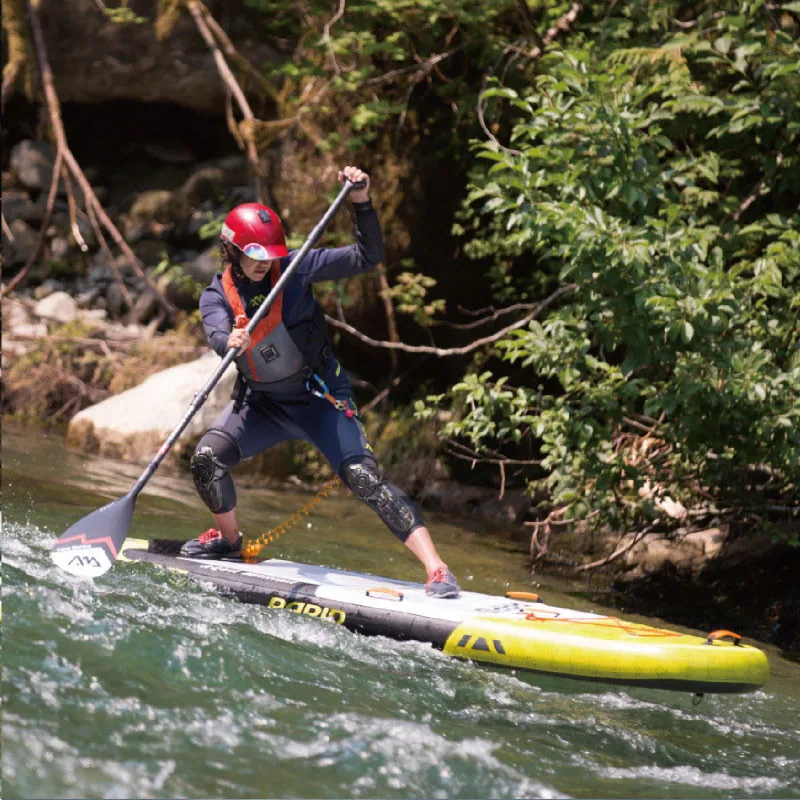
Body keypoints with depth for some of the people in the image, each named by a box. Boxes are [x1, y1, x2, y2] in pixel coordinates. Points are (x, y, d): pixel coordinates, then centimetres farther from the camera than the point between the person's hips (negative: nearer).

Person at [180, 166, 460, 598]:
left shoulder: (295, 269, -14)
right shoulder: (217, 296, -8)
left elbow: (368, 257, -17)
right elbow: (217, 334, -31)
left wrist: (361, 203, -30)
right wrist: (231, 341, -55)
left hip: (319, 397, -3)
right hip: (262, 402, 4)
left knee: (363, 478, -19)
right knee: (206, 459, -11)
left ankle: (437, 570, -23)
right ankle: (228, 539, 19)